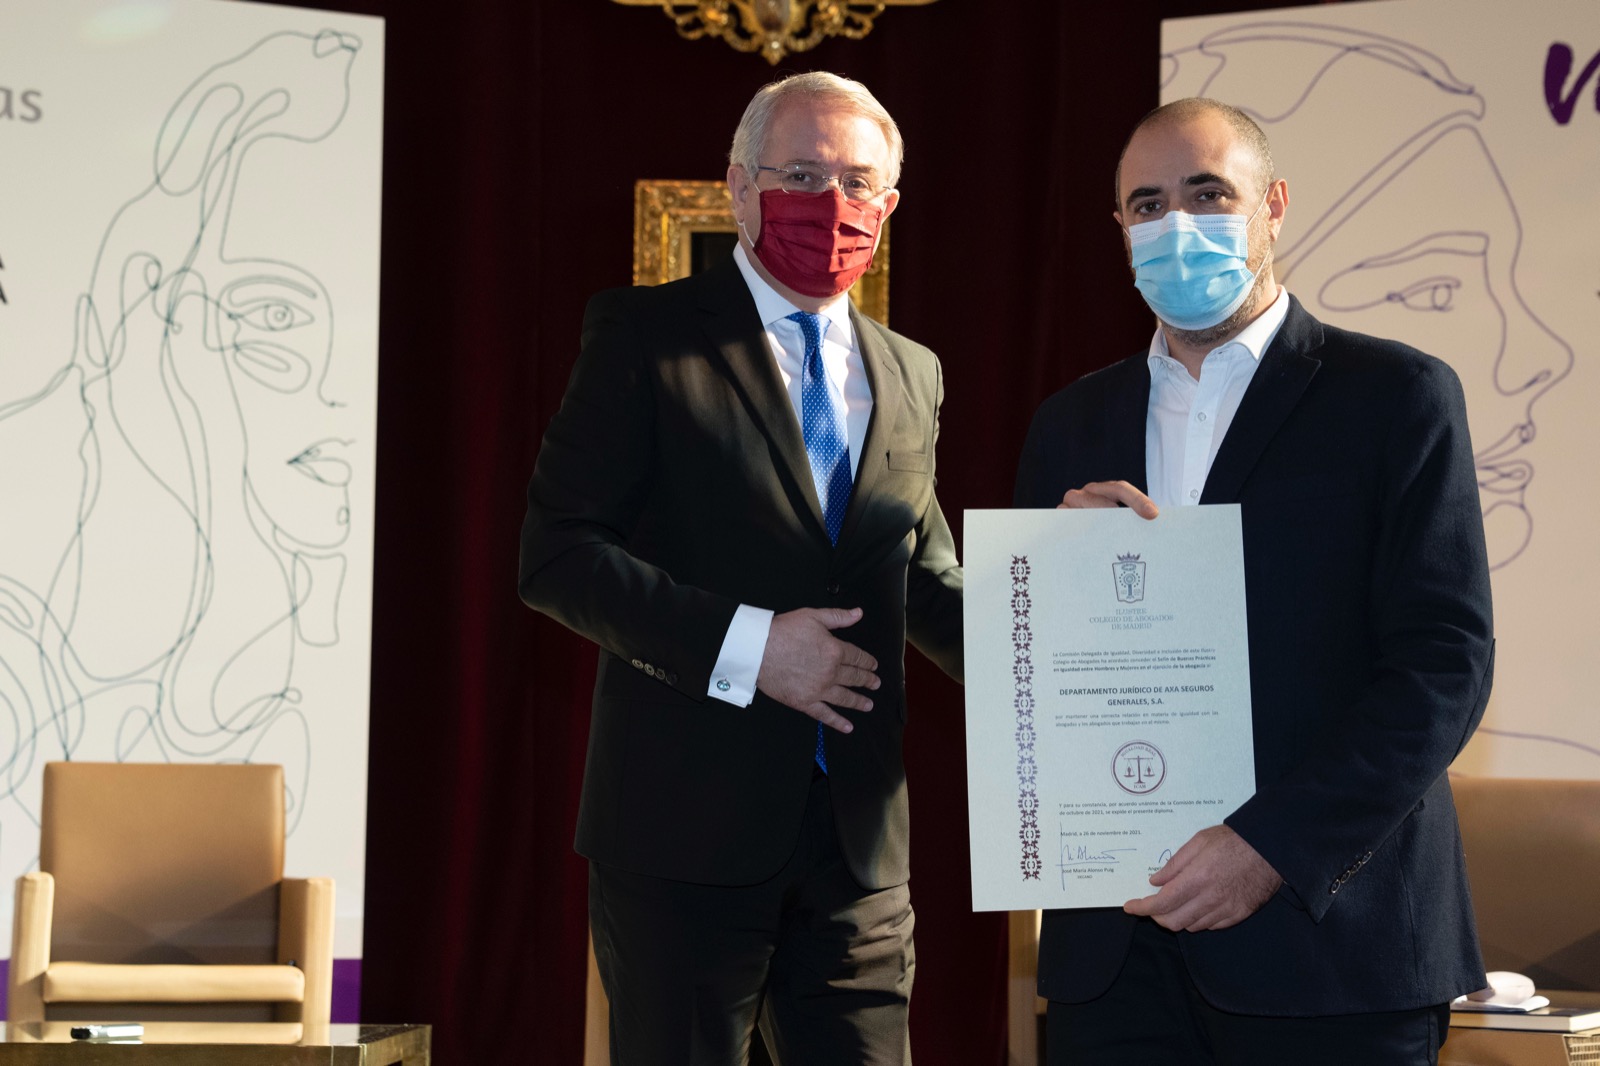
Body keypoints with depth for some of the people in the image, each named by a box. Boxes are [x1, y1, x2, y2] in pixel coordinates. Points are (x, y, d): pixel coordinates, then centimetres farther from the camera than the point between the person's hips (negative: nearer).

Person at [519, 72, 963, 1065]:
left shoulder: (912, 373, 14)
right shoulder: (644, 334, -3)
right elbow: (556, 553, -10)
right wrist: (743, 644, -19)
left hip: (860, 836, 5)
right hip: (685, 828, -4)